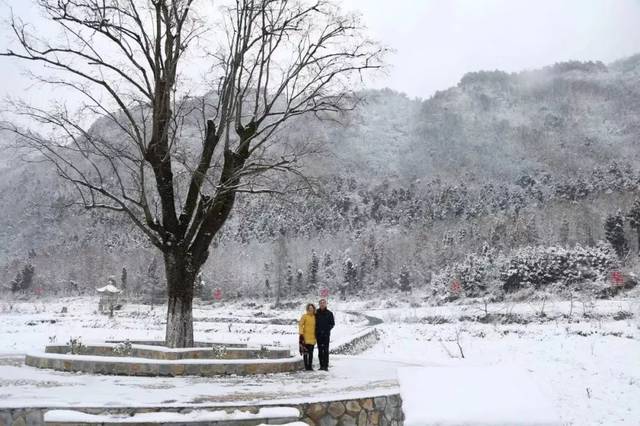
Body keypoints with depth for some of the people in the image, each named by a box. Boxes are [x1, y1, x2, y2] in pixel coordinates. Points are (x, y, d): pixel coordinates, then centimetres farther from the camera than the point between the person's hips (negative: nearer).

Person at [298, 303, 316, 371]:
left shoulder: (314, 316, 10)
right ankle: (306, 366, 2)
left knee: (311, 352, 9)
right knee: (306, 352, -4)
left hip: (312, 337, 5)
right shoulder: (304, 316, -5)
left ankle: (310, 366, 16)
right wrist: (301, 334, -17)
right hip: (306, 337, -5)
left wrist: (316, 335, 17)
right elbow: (300, 325, -9)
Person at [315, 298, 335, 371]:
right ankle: (321, 365, 11)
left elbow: (332, 323, 4)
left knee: (326, 350, -5)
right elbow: (314, 323, 11)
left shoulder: (329, 313, 2)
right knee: (320, 350, 5)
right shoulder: (316, 313, 6)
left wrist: (327, 329, -8)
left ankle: (326, 366, -3)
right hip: (318, 334, 2)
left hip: (326, 334, -2)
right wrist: (316, 331, 0)